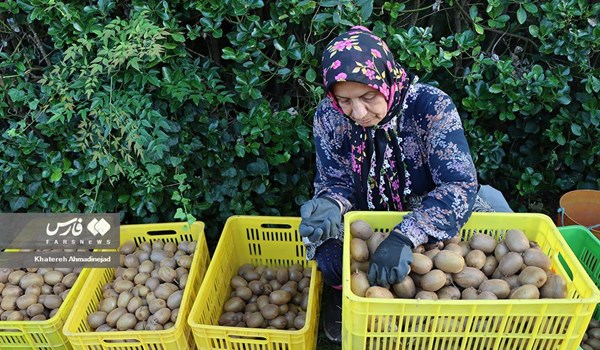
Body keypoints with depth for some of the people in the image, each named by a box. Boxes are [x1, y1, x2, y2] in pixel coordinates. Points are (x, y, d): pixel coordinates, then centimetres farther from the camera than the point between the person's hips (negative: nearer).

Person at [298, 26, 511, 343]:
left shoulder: (432, 106, -24)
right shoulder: (329, 116, -16)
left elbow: (460, 184, -30)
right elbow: (335, 182, -10)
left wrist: (406, 236, -45)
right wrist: (331, 205, -37)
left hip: (430, 223, 1)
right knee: (322, 239, -29)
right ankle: (343, 296, 8)